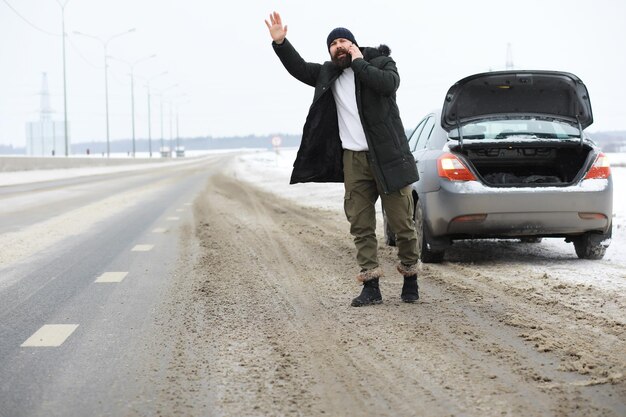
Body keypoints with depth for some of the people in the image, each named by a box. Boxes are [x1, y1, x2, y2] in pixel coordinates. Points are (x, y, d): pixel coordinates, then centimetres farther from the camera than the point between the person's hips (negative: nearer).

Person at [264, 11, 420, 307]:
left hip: (386, 156, -4)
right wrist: (280, 43, 2)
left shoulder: (381, 63, 1)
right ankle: (371, 287, 6)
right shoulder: (328, 74, 15)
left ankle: (410, 280, 15)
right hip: (353, 160, 4)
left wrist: (359, 62, -10)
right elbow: (300, 69, 16)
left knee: (402, 223, 1)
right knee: (360, 226, 2)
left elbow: (388, 84, -19)